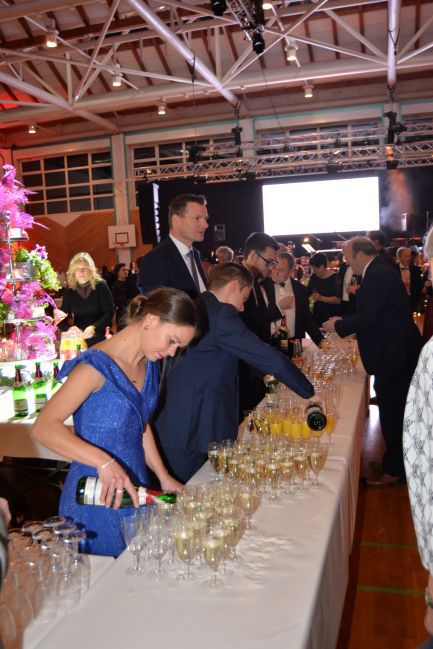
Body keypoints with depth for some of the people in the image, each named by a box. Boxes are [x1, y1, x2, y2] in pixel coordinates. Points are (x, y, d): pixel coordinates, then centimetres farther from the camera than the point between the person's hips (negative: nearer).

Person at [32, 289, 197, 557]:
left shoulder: (149, 364, 6)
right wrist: (104, 462, -37)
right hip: (96, 494, -7)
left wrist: (164, 478, 8)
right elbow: (43, 427, -26)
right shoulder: (97, 366, -20)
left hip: (135, 489, 8)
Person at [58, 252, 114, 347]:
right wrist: (69, 328, -20)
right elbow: (62, 318, 2)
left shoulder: (100, 286, -3)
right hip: (78, 340, 2)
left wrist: (94, 327, -25)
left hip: (101, 339, -2)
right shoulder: (70, 291, 5)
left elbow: (109, 312, -9)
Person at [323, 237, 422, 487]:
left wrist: (338, 325, -9)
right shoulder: (381, 271, 13)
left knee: (392, 411, 1)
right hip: (396, 349, 10)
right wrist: (344, 321, 16)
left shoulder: (378, 275, -19)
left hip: (393, 353, -10)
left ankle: (394, 470, 14)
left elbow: (369, 318, -23)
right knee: (393, 409, 18)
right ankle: (394, 460, 32)